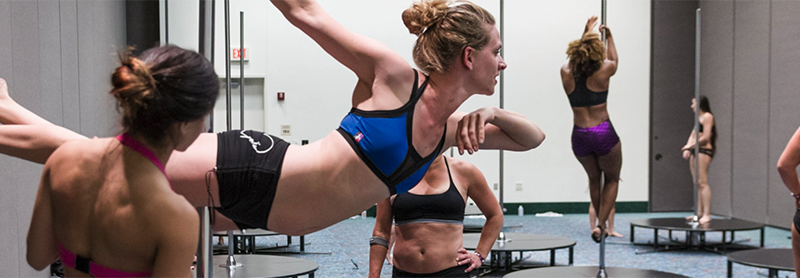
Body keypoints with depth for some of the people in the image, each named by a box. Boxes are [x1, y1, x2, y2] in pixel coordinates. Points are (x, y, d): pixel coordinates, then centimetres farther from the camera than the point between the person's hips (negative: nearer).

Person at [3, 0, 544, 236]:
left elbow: (534, 137, 12)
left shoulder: (452, 129, 5)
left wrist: (492, 115, -9)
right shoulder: (393, 76, -15)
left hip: (259, 210, 7)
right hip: (248, 166, -7)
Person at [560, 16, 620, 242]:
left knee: (594, 179, 26)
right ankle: (600, 225, 5)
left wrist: (586, 34, 35)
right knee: (612, 179, 18)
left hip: (579, 136, 3)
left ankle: (601, 224, 33)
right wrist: (609, 36, 33)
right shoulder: (603, 72, -9)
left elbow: (576, 57, 21)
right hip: (604, 134, -3)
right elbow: (614, 59, 16)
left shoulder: (566, 74, -3)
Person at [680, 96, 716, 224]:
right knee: (697, 183, 8)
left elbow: (705, 138, -14)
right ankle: (699, 212, 11)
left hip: (704, 151, -9)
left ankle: (706, 214, -13)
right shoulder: (698, 117, 21)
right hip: (695, 151, 9)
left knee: (702, 182, -12)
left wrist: (690, 146, -9)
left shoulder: (707, 116, -7)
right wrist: (687, 148, 1)